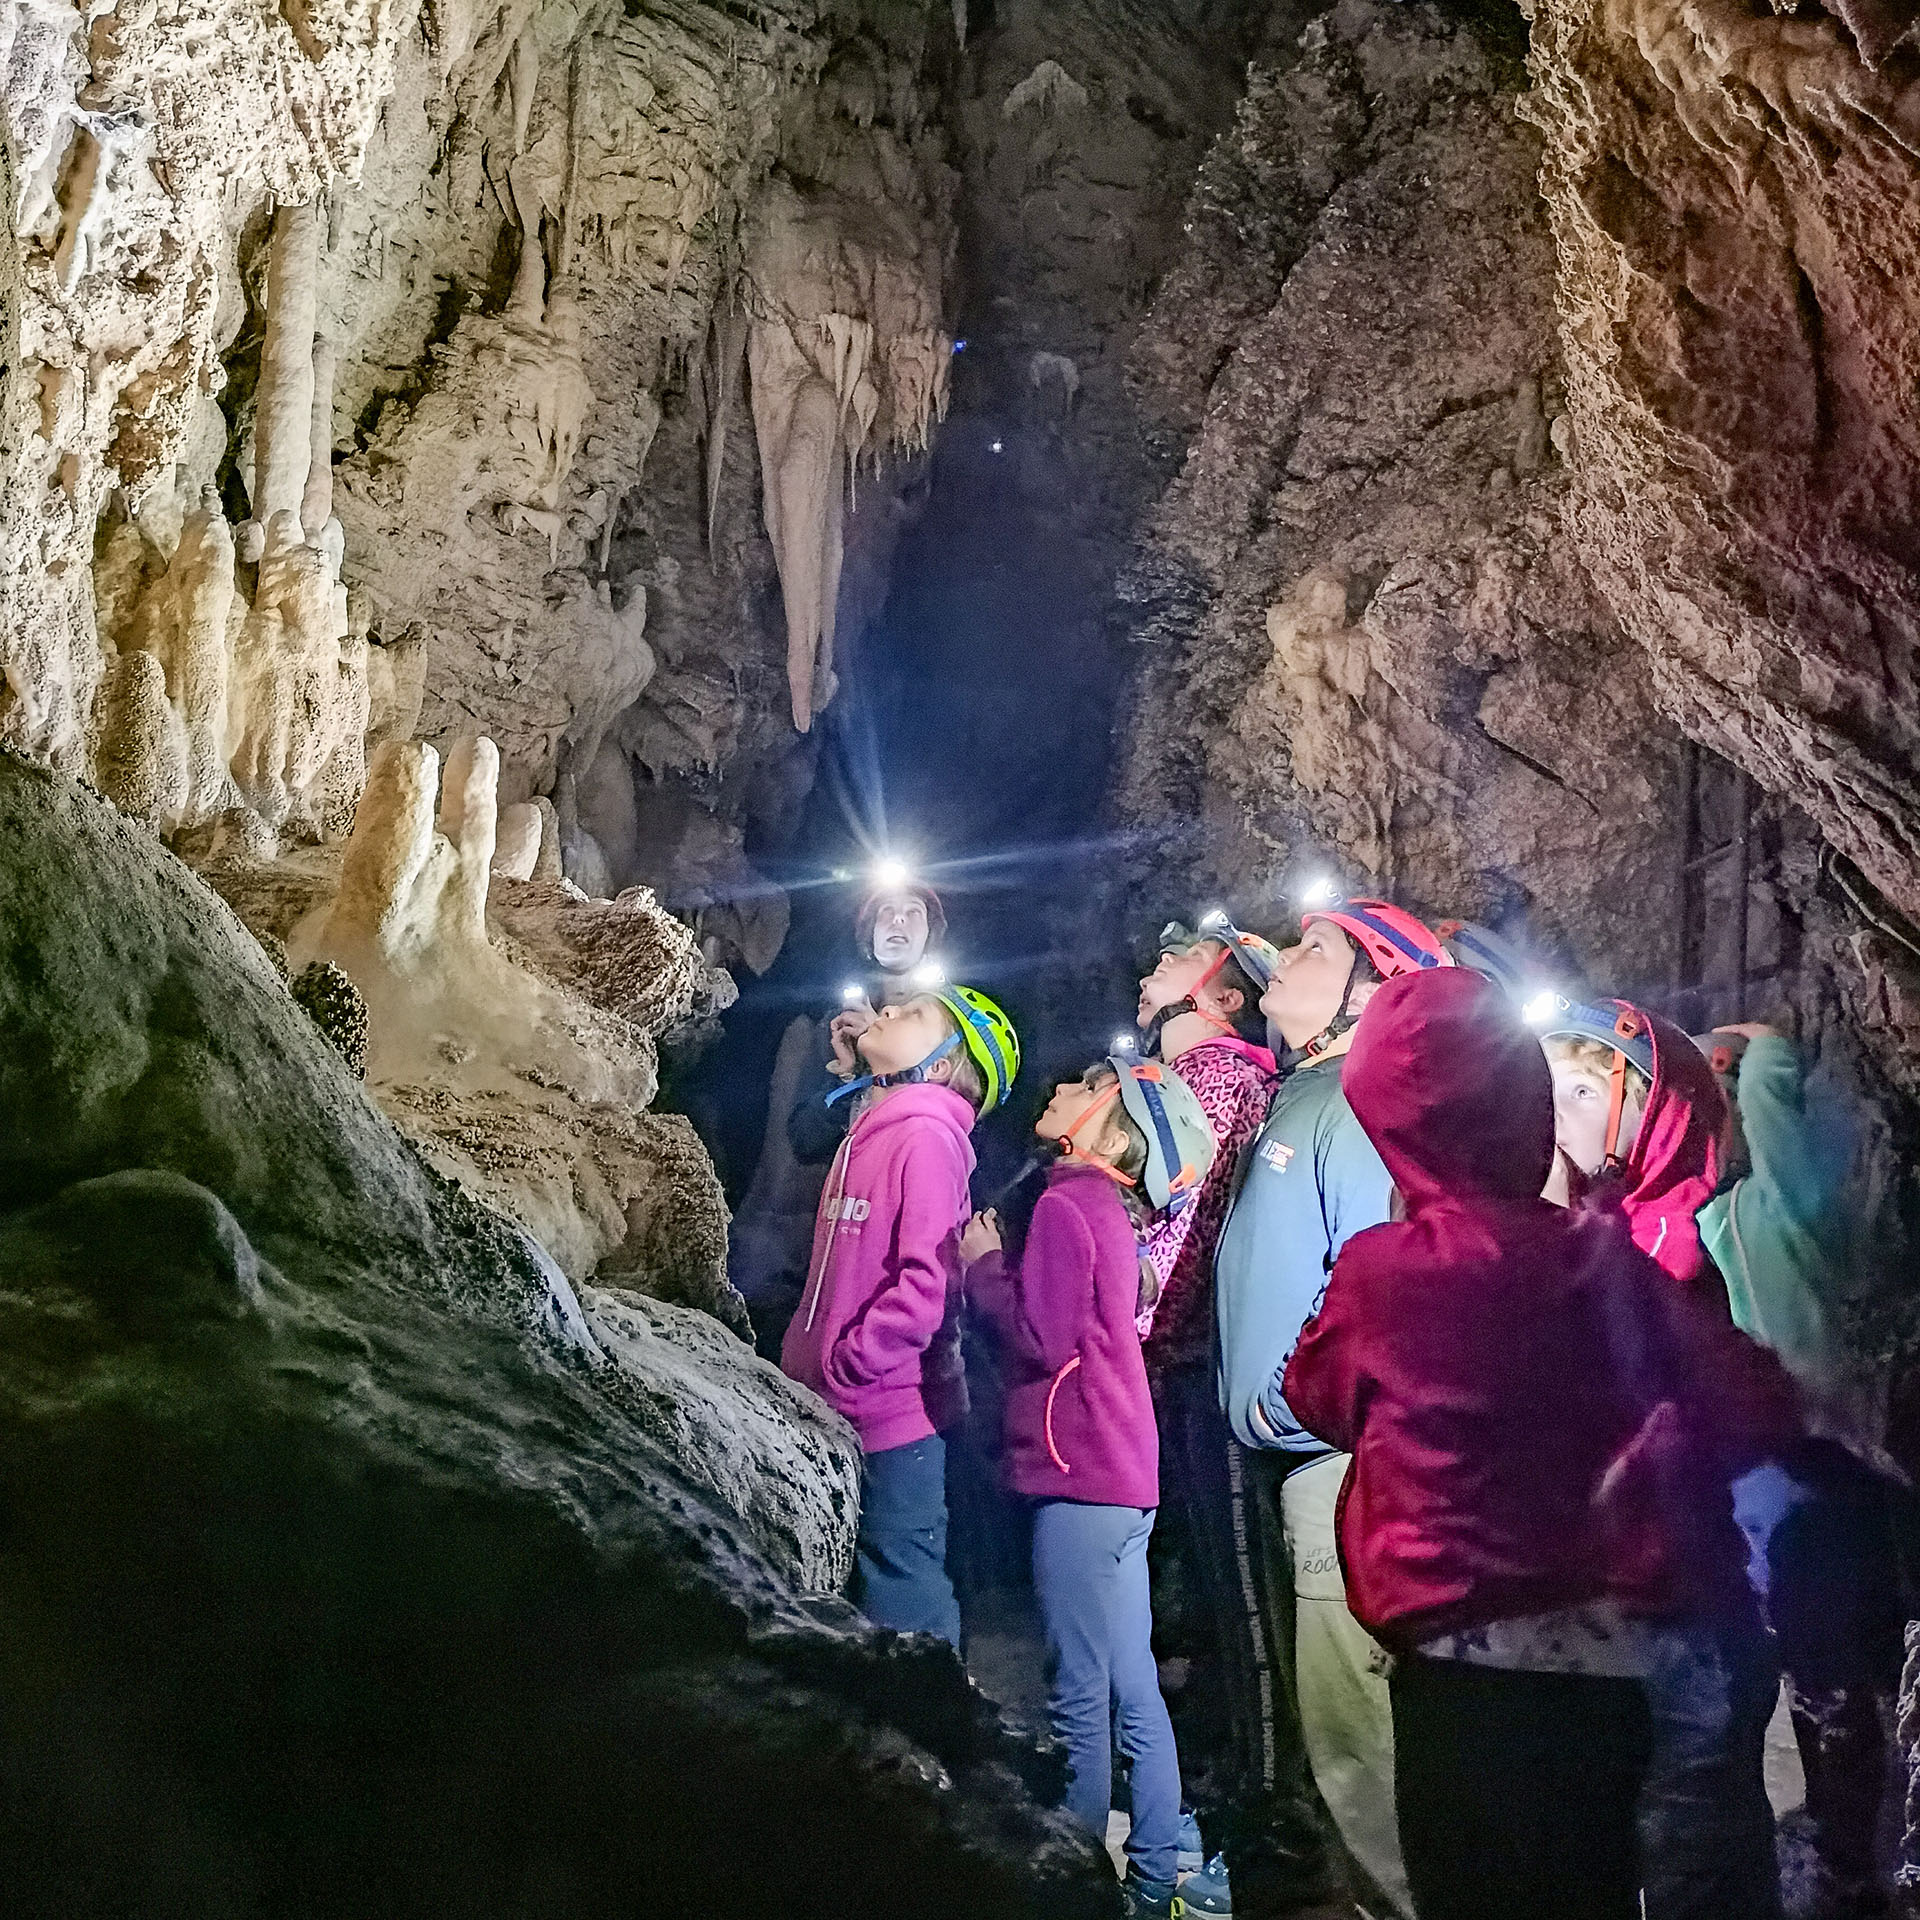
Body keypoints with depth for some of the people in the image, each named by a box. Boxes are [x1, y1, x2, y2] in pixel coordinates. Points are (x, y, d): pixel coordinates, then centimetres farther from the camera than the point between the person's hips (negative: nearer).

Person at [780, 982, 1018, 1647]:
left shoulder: (928, 1137, -14)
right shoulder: (866, 1136, 14)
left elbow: (929, 1281, -23)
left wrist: (846, 1362, -18)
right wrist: (801, 1361, 15)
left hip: (892, 1415, -9)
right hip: (836, 1416, 9)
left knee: (902, 1604, -1)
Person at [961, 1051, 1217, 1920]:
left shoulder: (1065, 1206, -11)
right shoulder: (1107, 1209, 16)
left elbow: (1039, 1335, -17)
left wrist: (982, 1265, -4)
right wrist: (998, 1267, 9)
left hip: (1080, 1478, -9)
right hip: (1123, 1480, 9)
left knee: (1079, 1701, -2)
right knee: (1133, 1694, 13)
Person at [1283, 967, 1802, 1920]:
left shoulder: (1379, 1271, -10)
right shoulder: (1601, 1255, -7)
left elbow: (1317, 1397, 9)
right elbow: (1750, 1408, -5)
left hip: (1461, 1660, -2)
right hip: (1603, 1653, 2)